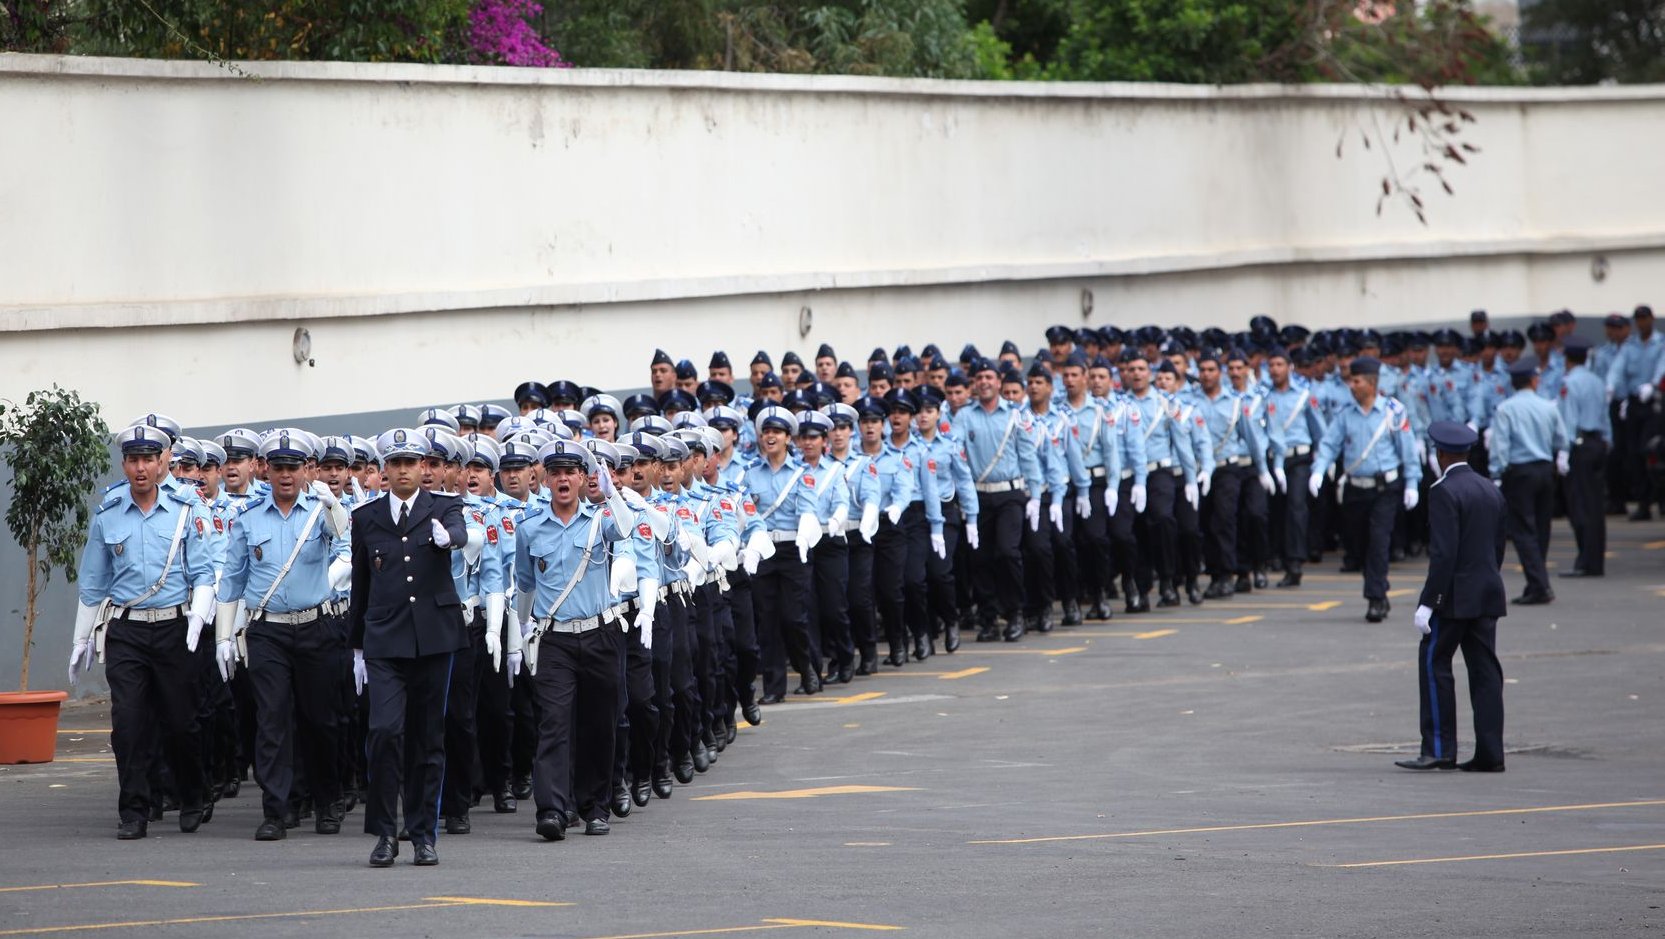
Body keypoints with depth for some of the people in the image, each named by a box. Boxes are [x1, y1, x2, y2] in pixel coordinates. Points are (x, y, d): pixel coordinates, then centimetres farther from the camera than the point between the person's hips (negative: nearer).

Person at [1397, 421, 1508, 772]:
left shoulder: (1444, 492, -13)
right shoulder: (1491, 492, 12)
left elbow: (1444, 552, -19)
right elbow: (1498, 548, 15)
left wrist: (1428, 602, -18)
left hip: (1455, 597, -8)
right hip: (1487, 596, 8)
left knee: (1433, 664, -1)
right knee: (1485, 670, 6)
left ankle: (1438, 749, -5)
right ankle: (1489, 753, 4)